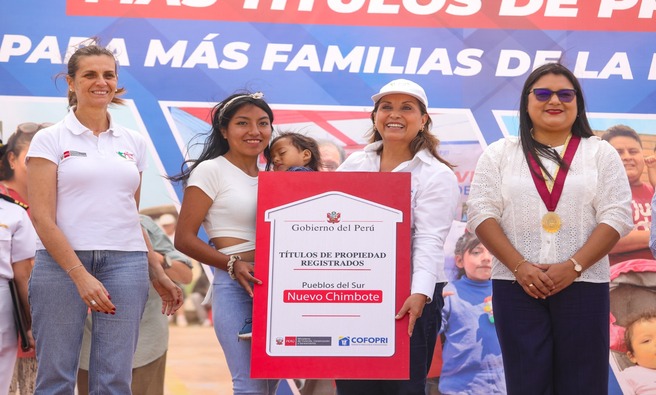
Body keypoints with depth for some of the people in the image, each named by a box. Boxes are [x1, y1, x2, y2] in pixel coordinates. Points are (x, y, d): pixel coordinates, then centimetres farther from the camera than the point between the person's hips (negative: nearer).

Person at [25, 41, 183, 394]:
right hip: (61, 260, -3)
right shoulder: (50, 139, 2)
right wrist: (80, 275, -15)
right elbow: (42, 217, -6)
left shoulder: (133, 143, 14)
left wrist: (157, 274, 14)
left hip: (125, 262, 3)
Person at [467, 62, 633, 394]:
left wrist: (573, 267, -12)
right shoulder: (499, 153, 9)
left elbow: (616, 216, 0)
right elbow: (481, 214, 1)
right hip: (516, 284, 0)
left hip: (583, 283, 0)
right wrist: (520, 266, -12)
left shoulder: (601, 153, 8)